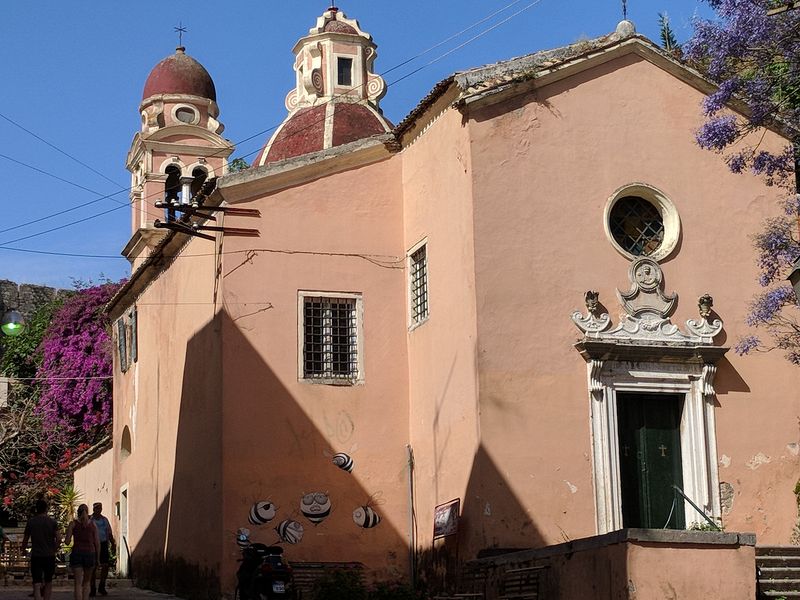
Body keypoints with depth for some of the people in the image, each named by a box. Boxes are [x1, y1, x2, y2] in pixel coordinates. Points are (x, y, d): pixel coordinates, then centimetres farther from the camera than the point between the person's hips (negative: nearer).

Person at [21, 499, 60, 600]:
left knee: (37, 584, -4)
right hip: (49, 556, 1)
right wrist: (54, 550, 9)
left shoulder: (30, 522, 0)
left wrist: (23, 548, 26)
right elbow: (58, 540, -8)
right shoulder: (52, 522, -2)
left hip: (35, 555, 0)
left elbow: (25, 540, 6)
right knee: (48, 583, 16)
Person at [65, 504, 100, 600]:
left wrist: (67, 539, 20)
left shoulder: (73, 524, -1)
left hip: (77, 554, -1)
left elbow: (67, 542, -3)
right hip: (90, 554, 1)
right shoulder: (93, 524, 2)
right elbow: (97, 543, 1)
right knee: (86, 582, 19)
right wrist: (98, 558, 8)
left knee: (78, 583, -3)